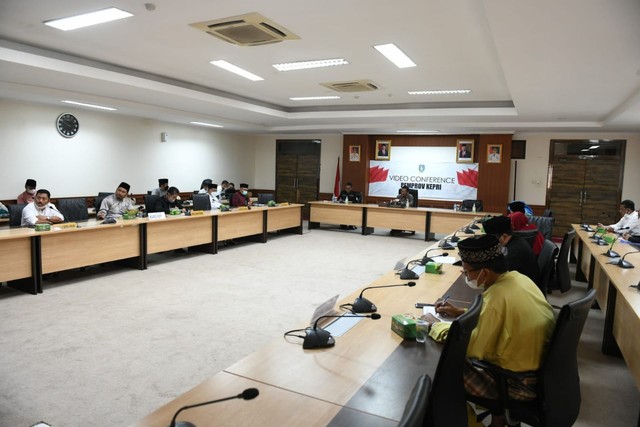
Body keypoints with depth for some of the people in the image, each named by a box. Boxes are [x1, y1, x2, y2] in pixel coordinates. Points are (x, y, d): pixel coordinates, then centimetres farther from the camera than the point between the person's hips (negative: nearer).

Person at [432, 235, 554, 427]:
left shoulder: (496, 296, -28)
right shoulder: (519, 279, -2)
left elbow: (474, 348, -21)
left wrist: (438, 327, -9)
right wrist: (460, 313, 13)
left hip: (521, 382, -8)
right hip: (543, 369, 8)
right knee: (467, 360, 22)